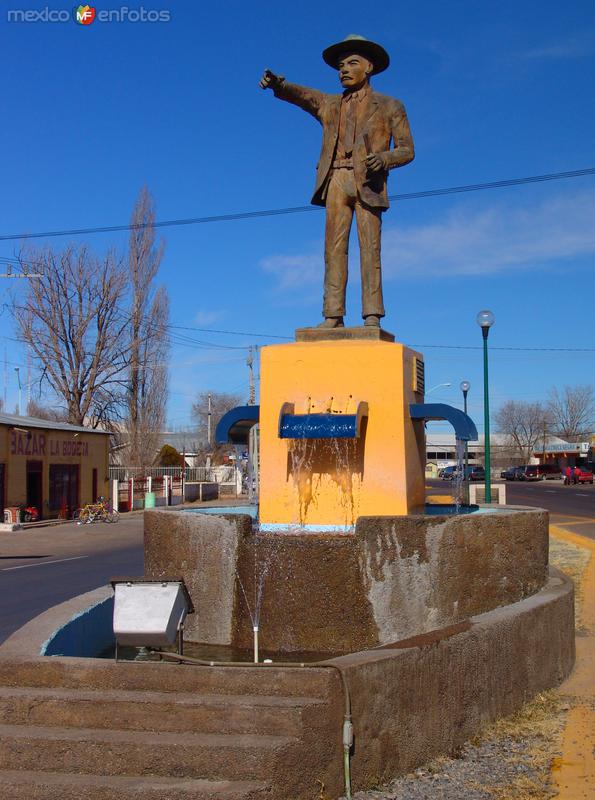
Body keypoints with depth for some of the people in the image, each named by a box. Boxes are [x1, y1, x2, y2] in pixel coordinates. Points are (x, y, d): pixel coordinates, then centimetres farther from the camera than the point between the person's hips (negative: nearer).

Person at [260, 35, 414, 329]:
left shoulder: (389, 106, 14)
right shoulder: (329, 104, 21)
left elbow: (406, 150, 8)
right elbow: (301, 95, 1)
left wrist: (384, 158, -14)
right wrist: (277, 83, -21)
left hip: (367, 183, -3)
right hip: (336, 182, 3)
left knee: (369, 249, -10)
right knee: (334, 248, -6)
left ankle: (372, 316, -13)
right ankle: (333, 315, -9)